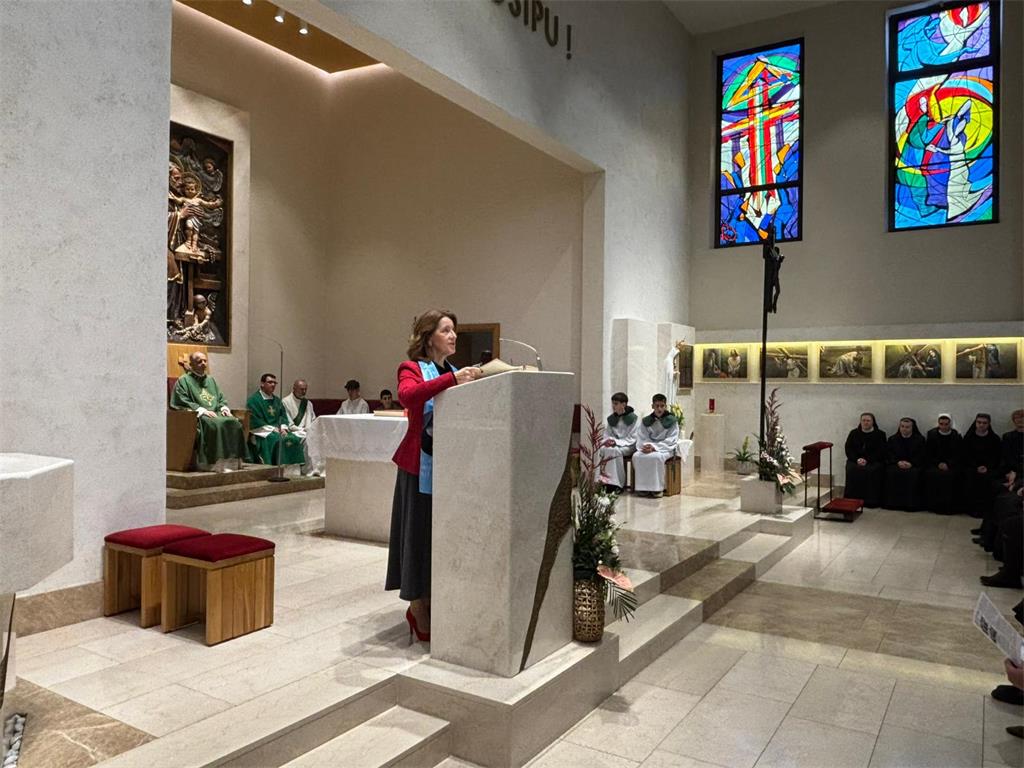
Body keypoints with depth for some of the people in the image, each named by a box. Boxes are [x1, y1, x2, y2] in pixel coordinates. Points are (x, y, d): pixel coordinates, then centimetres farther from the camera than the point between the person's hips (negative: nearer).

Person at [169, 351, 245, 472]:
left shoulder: (210, 380, 26)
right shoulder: (183, 381, 6)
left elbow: (221, 398, 25)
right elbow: (183, 403, -5)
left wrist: (224, 408, 2)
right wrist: (202, 410, -16)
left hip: (216, 414, 6)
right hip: (197, 417, -6)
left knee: (234, 423, -25)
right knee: (214, 424, -37)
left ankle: (232, 460, -29)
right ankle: (217, 463, -39)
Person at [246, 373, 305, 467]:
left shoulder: (277, 400, 20)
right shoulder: (253, 399, -3)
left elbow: (283, 416, 15)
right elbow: (254, 421, -11)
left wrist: (283, 428, -7)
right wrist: (272, 429, -16)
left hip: (278, 430, 6)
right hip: (262, 431, -6)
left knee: (295, 439, -19)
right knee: (277, 440, -33)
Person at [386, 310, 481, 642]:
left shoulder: (455, 372, 14)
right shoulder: (411, 369, -3)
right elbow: (407, 395, -27)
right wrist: (451, 380, -31)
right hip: (421, 465, -5)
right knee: (420, 535, 2)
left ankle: (430, 603, 24)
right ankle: (418, 611, 15)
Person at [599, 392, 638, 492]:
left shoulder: (634, 419, -5)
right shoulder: (610, 419, 11)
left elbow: (632, 439, -9)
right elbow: (606, 436, 14)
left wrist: (616, 442, -20)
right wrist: (607, 441, -11)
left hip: (628, 447, -5)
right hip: (613, 445, 5)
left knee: (612, 450, -35)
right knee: (602, 449, -29)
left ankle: (614, 483, -29)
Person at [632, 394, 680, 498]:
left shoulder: (672, 421, -2)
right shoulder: (645, 421, 9)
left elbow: (670, 441, -8)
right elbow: (641, 438, 6)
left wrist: (654, 447, -21)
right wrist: (645, 446, -18)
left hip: (666, 449, -4)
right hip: (648, 448, 4)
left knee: (656, 457, -37)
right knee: (636, 456, -27)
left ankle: (657, 488, -23)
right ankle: (643, 487, -18)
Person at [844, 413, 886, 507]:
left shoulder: (880, 434, 7)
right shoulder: (854, 433, 15)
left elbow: (880, 452, -3)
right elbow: (848, 449, 7)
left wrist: (867, 460, -17)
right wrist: (857, 459, -12)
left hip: (874, 461, -2)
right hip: (855, 460, 2)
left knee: (872, 471, -33)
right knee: (852, 470, -29)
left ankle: (870, 501, -25)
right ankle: (851, 499, -24)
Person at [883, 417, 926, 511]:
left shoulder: (920, 439, 10)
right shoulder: (892, 439, 16)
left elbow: (921, 456, 0)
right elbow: (889, 455, 6)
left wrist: (911, 463, -17)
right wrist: (898, 462, -14)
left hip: (914, 465, -1)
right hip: (896, 464, 2)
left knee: (913, 474, -34)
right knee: (891, 472, -31)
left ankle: (911, 504, -26)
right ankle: (892, 502, -25)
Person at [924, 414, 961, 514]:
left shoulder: (956, 436, 5)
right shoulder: (932, 434, 6)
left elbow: (958, 455, 1)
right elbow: (928, 454, 5)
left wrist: (948, 464, -16)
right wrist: (938, 463, -11)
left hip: (951, 464, 0)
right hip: (934, 464, 0)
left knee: (950, 475, -31)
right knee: (931, 474, -30)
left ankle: (948, 506, -18)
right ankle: (934, 505, -19)